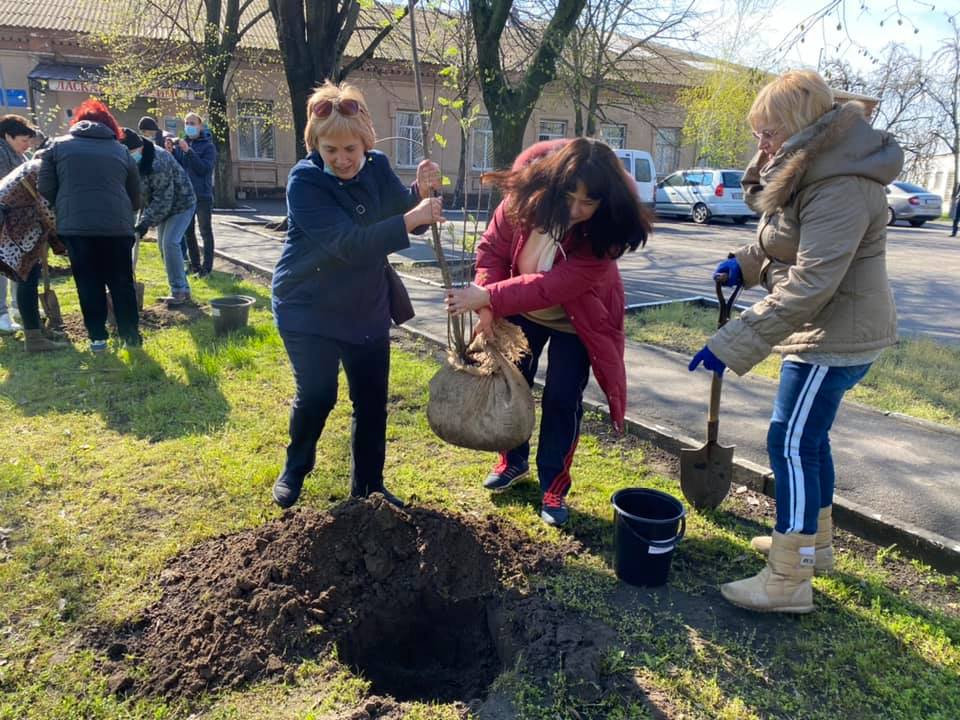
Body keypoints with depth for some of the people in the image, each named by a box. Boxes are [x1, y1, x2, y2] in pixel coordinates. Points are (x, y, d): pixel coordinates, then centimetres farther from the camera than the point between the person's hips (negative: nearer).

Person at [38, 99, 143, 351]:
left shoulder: (59, 145, 12)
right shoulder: (121, 150, 15)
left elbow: (45, 189, 7)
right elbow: (135, 197, 18)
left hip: (75, 226, 0)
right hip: (116, 226, 1)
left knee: (88, 283, 9)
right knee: (122, 282, 10)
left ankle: (97, 337, 12)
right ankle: (130, 335, 14)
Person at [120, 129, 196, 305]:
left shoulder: (157, 163, -32)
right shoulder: (136, 160, -4)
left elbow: (162, 199, -30)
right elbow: (144, 191, 8)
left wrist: (145, 222, -30)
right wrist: (144, 214, 0)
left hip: (181, 203, -10)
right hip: (164, 205, 10)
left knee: (170, 243, -18)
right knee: (163, 245, 11)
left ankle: (179, 291, -10)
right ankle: (182, 288, 19)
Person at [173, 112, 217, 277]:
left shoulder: (208, 146, -3)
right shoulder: (181, 143, 9)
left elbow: (204, 168, -16)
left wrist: (188, 151, -22)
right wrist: (170, 152, -10)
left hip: (203, 195, -5)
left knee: (205, 231, -1)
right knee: (188, 232, 9)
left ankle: (207, 266, 2)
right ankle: (194, 264, 19)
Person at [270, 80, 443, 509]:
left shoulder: (377, 167, -2)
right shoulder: (304, 181, -20)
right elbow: (349, 243, -31)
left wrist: (421, 193, -25)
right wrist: (413, 218, -38)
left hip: (366, 308, 5)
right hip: (309, 308, -5)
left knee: (372, 400, 6)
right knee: (316, 395, -6)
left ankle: (367, 486, 24)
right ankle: (294, 471, 24)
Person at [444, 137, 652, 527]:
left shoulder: (605, 230, -33)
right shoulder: (528, 195, -24)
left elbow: (554, 287, -38)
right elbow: (492, 247, -16)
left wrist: (487, 296, -42)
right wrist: (488, 307, -27)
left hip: (574, 321, -3)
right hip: (520, 311, 3)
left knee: (562, 400, -2)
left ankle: (553, 487, 17)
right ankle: (513, 460, 37)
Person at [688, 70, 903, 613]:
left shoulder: (839, 190, -25)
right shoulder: (811, 169, 9)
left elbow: (808, 286, -31)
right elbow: (788, 245, 19)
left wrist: (733, 345, -31)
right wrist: (745, 264, -1)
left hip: (837, 337, -11)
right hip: (825, 331, 11)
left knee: (792, 445, -7)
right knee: (808, 438, 20)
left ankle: (789, 582, 3)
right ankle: (815, 542, 37)